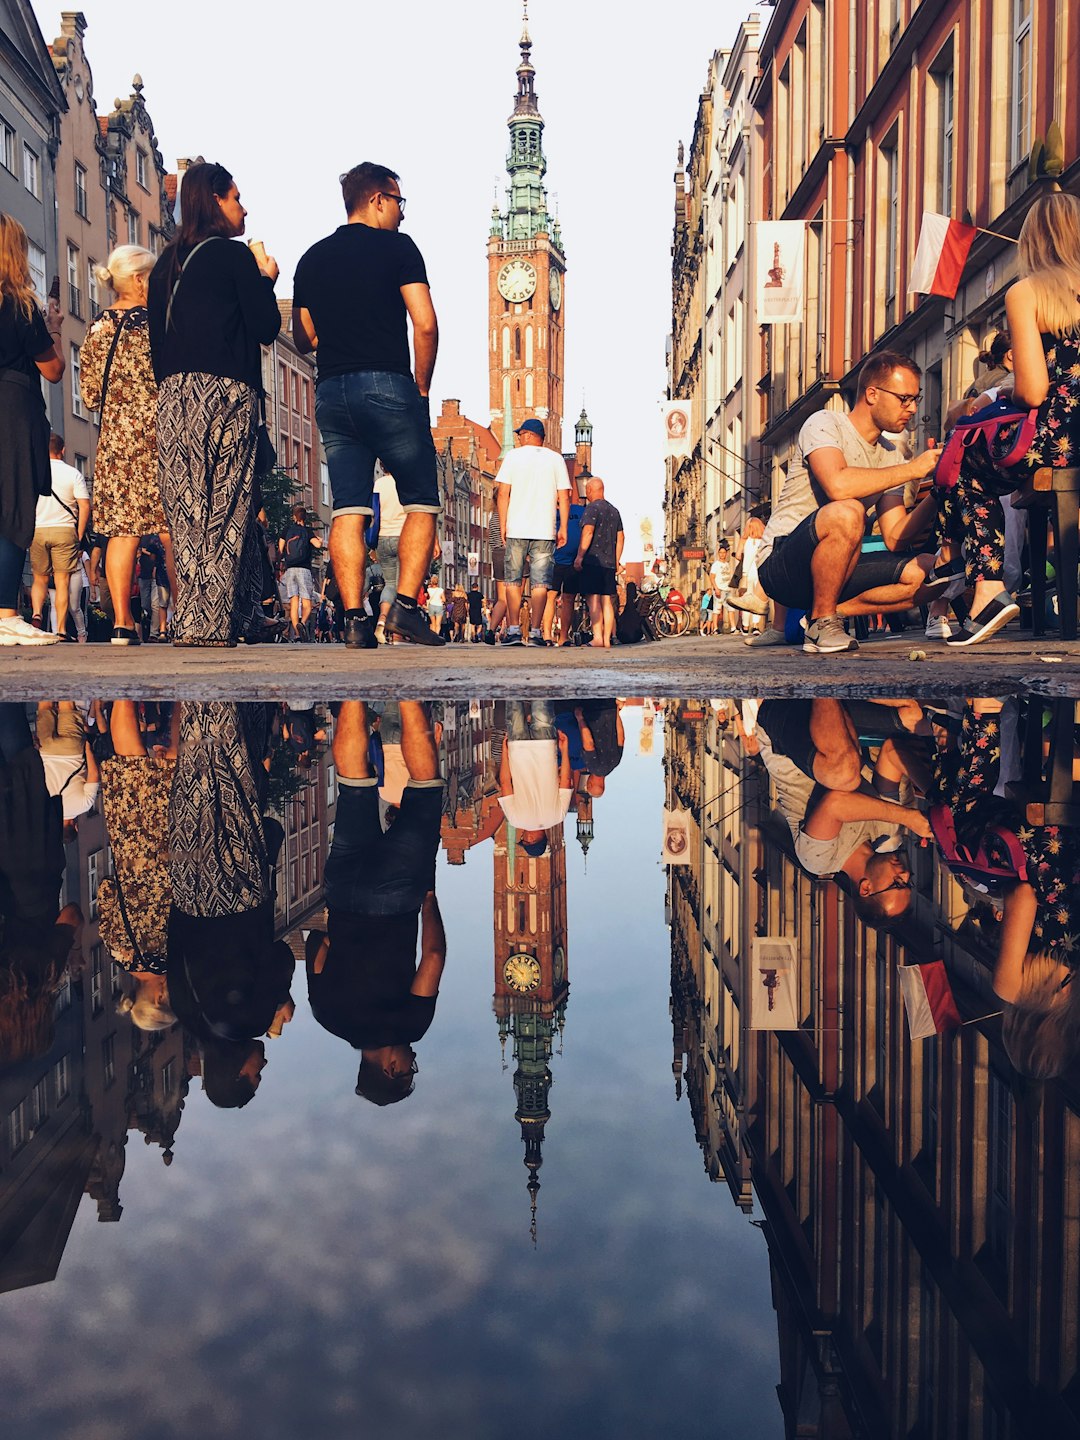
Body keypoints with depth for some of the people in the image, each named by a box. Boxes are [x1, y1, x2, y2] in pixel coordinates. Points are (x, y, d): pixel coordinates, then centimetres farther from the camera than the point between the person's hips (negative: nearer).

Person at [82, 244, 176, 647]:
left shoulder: (97, 328, 10)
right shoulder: (158, 322, -7)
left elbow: (90, 396, 11)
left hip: (114, 439, 5)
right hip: (157, 433, -5)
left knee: (122, 530, 3)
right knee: (172, 532, 0)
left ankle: (122, 622, 0)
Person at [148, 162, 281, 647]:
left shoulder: (167, 263, 19)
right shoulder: (234, 254, 0)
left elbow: (158, 338, 19)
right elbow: (266, 328, -2)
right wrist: (266, 279, 14)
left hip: (173, 394, 6)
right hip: (225, 393, -6)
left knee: (188, 512, 6)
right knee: (227, 511, -4)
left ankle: (189, 623, 5)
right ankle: (212, 622, -7)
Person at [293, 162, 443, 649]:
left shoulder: (311, 259, 16)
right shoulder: (396, 247, 1)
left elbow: (303, 339, 17)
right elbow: (425, 324, -8)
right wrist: (421, 388, 2)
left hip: (330, 393, 5)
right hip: (387, 386, -5)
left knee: (347, 512, 3)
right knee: (421, 504, 3)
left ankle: (355, 620, -3)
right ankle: (405, 606, -9)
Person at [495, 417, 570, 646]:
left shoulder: (514, 456, 5)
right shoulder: (556, 459, 8)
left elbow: (503, 493, -1)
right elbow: (564, 497, 3)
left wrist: (502, 525, 3)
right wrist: (563, 528, 6)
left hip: (517, 530, -1)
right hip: (545, 531, 1)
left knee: (514, 581, 6)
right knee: (539, 583, 0)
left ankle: (514, 630, 1)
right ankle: (535, 633, -4)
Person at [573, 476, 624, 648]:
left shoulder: (592, 508, -6)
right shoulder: (614, 510, 17)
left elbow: (587, 532, -17)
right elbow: (620, 537, 18)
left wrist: (579, 556, -16)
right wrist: (616, 561, 22)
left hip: (592, 561, -7)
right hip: (609, 562, 7)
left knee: (593, 600, -9)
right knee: (607, 601, 7)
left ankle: (597, 637, -16)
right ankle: (607, 640, 6)